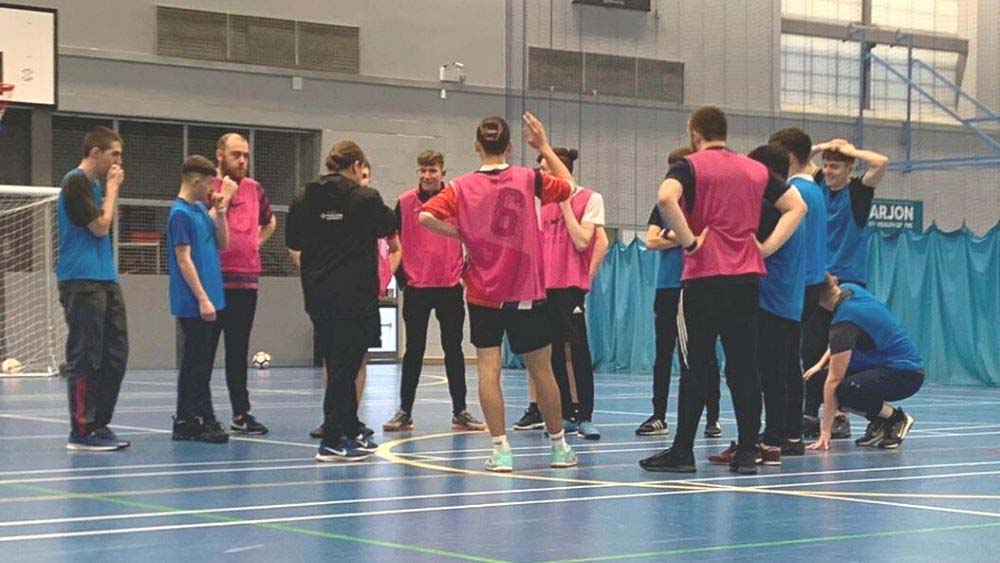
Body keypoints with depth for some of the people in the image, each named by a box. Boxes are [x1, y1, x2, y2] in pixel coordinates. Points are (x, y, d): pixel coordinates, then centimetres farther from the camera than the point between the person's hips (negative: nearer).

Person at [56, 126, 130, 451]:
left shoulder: (95, 183, 18)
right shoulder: (75, 183, -9)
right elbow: (100, 226, -13)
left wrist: (112, 189, 10)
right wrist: (112, 189, -6)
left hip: (105, 280, 10)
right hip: (82, 282, -10)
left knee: (115, 353, 8)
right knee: (85, 357, -7)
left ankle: (99, 424, 15)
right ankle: (81, 431, -3)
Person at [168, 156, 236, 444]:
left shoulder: (201, 209, 13)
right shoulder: (180, 214, -12)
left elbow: (222, 244, 16)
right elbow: (184, 259, -16)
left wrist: (220, 212, 2)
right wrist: (202, 299, -18)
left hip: (208, 302, 9)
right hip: (192, 304, -9)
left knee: (203, 365, 12)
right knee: (194, 364, -4)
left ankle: (202, 419, 18)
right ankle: (187, 423, 1)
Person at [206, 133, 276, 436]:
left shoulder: (254, 189, 12)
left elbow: (269, 222, 29)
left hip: (247, 280, 6)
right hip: (214, 280, -5)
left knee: (239, 351, 11)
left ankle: (241, 413, 17)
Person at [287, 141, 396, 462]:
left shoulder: (303, 199, 2)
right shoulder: (365, 199, -10)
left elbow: (293, 243, 9)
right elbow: (389, 227, 8)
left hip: (317, 295, 5)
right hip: (356, 296, -5)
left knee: (338, 365, 15)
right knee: (345, 366, -1)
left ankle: (351, 433, 25)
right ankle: (332, 442, -3)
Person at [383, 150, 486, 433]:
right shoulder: (405, 202, 1)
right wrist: (401, 277, 1)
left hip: (450, 287, 0)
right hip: (416, 288, 0)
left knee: (454, 350, 5)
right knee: (414, 351, 5)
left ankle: (460, 412, 10)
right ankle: (404, 412, 10)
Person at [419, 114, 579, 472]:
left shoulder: (462, 187, -4)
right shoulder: (528, 179, -4)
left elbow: (427, 217, -17)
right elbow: (568, 185, 13)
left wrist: (462, 233, -4)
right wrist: (544, 147, 19)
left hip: (482, 294, 0)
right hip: (526, 293, 0)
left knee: (488, 369, 1)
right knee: (541, 369, 10)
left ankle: (501, 449, -7)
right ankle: (559, 446, 21)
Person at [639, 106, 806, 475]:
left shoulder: (691, 166, -2)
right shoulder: (756, 170, 13)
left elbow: (666, 197, -22)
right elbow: (797, 207, 14)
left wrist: (689, 241, -13)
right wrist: (767, 247, 8)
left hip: (704, 278, -4)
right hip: (747, 278, 4)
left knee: (696, 366, 0)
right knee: (744, 367, 4)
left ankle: (682, 451, 3)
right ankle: (747, 453, 3)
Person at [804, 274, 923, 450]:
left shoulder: (845, 321, -25)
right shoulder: (848, 290, -2)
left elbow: (834, 379, -24)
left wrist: (825, 431, -21)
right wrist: (821, 363, 6)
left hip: (905, 373, -9)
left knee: (845, 391, -32)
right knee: (820, 376, -1)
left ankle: (897, 419, -7)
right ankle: (879, 423, 6)